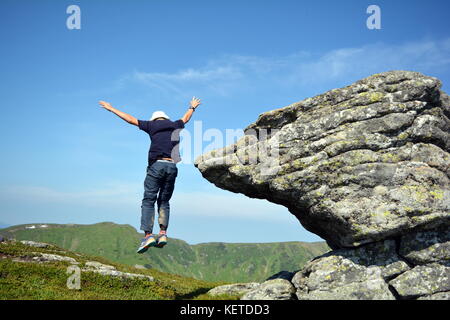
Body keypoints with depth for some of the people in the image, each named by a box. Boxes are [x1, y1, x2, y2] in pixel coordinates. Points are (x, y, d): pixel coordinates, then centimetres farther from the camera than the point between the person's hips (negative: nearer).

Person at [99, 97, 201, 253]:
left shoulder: (152, 125, 11)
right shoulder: (175, 126, 20)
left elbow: (130, 119, 15)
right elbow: (186, 118, 41)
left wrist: (111, 108, 26)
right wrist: (192, 107, 62)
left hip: (156, 165, -3)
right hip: (172, 167, 3)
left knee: (148, 201, -3)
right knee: (164, 201, 11)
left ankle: (148, 235, -15)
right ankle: (163, 233, -4)